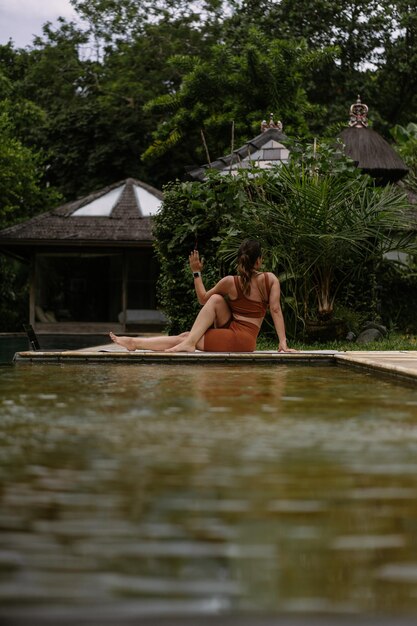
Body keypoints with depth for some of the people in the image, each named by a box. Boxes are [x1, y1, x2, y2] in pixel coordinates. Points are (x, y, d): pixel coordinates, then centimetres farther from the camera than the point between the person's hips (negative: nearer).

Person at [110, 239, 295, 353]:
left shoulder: (230, 282, -1)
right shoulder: (271, 279, 2)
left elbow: (203, 299, 13)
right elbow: (275, 310, -5)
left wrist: (196, 272, 21)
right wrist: (283, 342, -6)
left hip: (236, 339, -5)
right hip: (248, 341, 5)